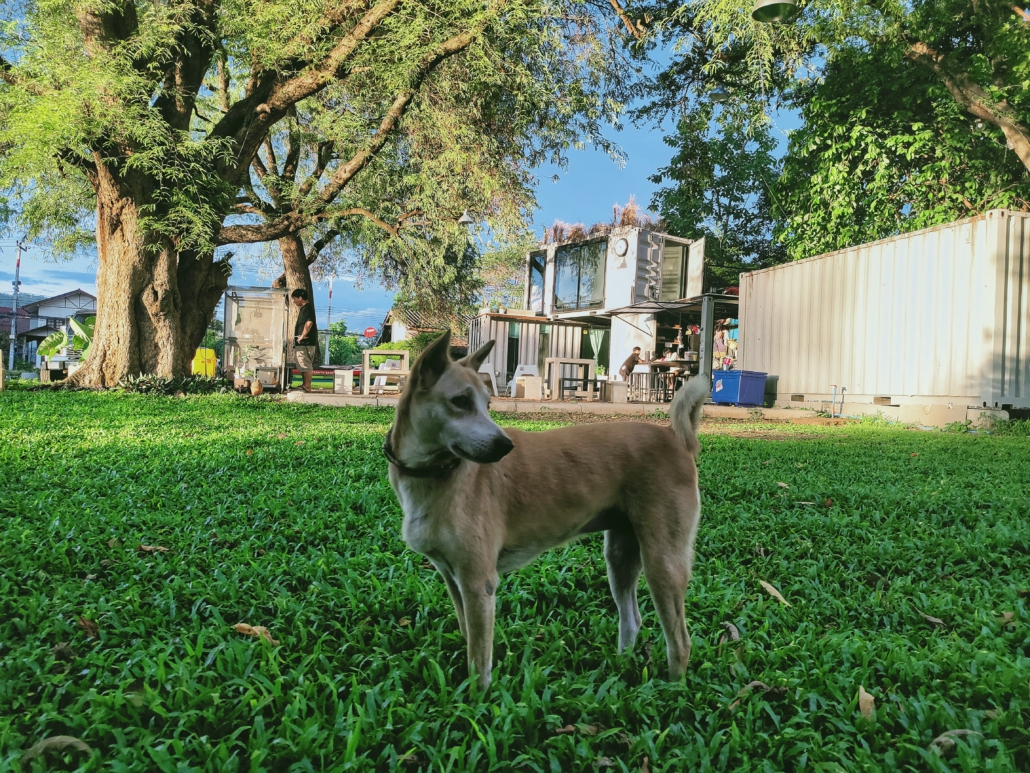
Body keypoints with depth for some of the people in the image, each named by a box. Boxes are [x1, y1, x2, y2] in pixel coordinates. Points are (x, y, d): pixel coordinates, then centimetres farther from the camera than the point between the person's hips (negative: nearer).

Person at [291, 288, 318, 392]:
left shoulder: (307, 308, -13)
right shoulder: (305, 308, 19)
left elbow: (309, 323, -25)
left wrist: (302, 337, -20)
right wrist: (300, 337, 18)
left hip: (305, 343, -11)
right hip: (303, 343, 11)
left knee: (305, 365, -7)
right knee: (303, 365, 15)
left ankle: (307, 387, -4)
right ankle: (305, 385, 22)